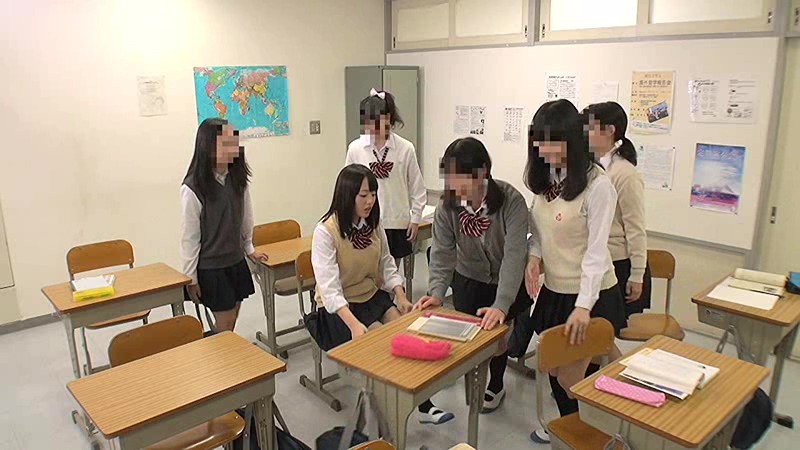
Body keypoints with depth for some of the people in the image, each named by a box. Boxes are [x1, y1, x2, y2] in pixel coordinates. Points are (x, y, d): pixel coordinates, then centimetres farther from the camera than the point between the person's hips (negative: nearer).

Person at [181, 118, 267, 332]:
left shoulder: (237, 179, -4)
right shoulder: (193, 188, -19)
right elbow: (189, 236, -13)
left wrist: (249, 248, 21)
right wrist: (191, 278, -7)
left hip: (237, 262, 5)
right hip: (210, 267, -5)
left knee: (230, 321, 14)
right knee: (225, 325, 4)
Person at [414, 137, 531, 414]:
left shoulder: (512, 202, -31)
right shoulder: (448, 205, -19)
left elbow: (514, 255, -36)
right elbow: (442, 252, -20)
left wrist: (501, 305, -44)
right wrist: (436, 292, -35)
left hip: (508, 284, -3)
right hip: (468, 281, 3)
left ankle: (495, 386, 30)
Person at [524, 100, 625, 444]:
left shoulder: (597, 184, -18)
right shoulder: (545, 178, 4)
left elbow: (596, 250, -20)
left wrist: (583, 305, -25)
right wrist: (534, 256, -7)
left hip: (589, 296, -7)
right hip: (553, 291, 7)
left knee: (571, 375, 1)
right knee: (554, 368, 19)